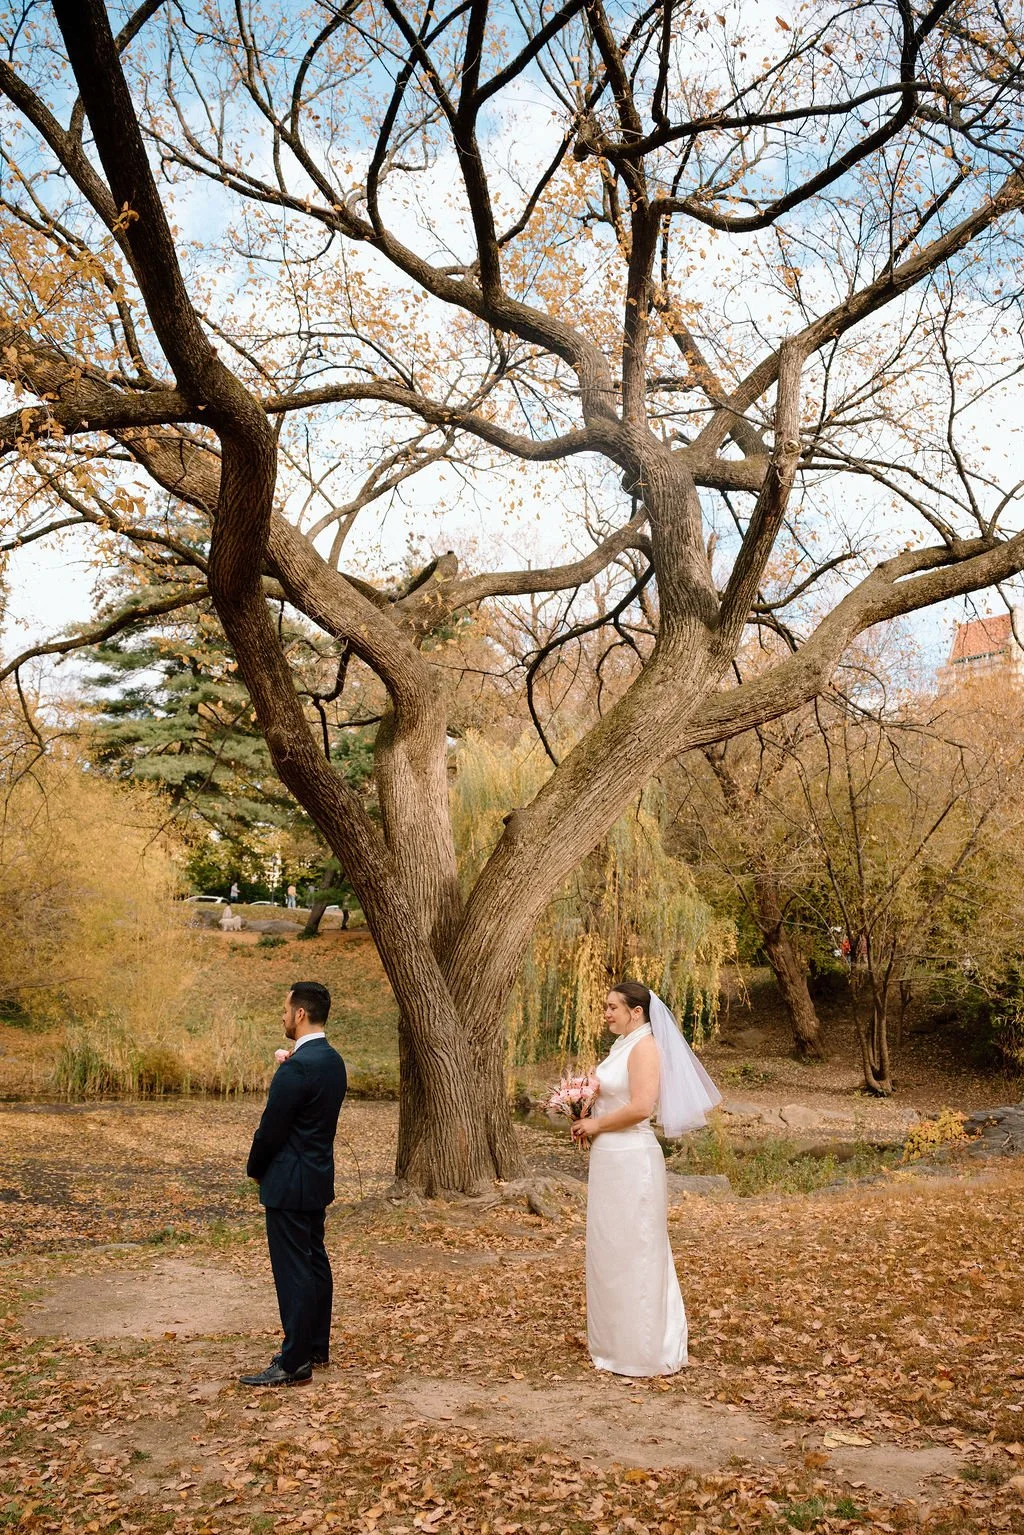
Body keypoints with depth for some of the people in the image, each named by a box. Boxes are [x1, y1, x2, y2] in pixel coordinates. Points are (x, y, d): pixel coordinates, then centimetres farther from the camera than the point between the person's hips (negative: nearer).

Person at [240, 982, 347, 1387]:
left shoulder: (297, 1067, -23)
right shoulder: (333, 1060, 7)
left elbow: (272, 1127, -18)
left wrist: (254, 1168, 1)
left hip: (289, 1184, -10)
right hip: (319, 1177, 10)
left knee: (293, 1270, -2)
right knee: (315, 1262, 17)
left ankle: (294, 1363, 5)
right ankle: (317, 1347, 28)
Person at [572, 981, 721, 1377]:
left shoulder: (645, 1047, -15)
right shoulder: (621, 1045, 13)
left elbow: (640, 1107, -25)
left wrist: (597, 1124, -14)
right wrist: (588, 1119, 7)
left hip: (630, 1159, -10)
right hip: (609, 1157, 10)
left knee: (632, 1250, 0)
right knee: (610, 1249, 16)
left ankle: (645, 1350, 11)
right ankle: (616, 1340, 28)